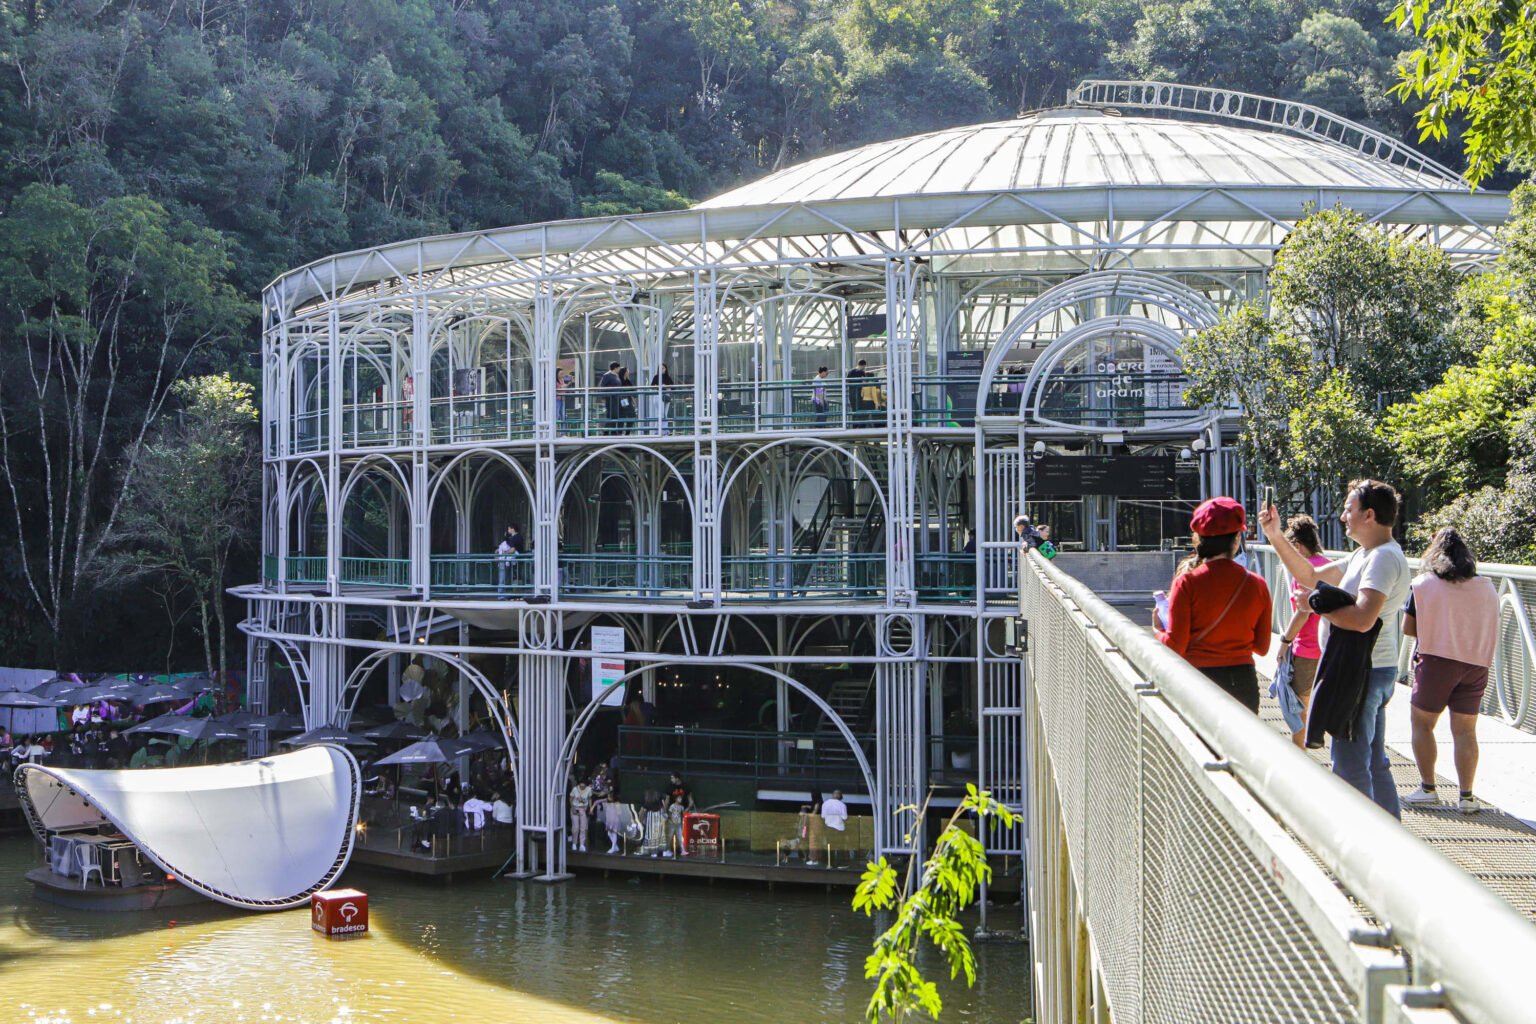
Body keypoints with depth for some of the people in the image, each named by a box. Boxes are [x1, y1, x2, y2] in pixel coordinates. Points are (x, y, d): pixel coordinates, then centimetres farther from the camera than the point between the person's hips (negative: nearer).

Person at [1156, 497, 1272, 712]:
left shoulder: (1187, 583, -11)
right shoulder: (1256, 585, -1)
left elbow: (1175, 646, -11)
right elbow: (1262, 646, 6)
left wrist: (1159, 632, 9)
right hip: (1244, 682, 3)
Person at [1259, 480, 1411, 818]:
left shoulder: (1384, 558, -19)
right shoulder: (1365, 555, 15)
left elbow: (1362, 619, -31)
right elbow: (1310, 576, 20)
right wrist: (1276, 536, 13)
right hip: (1373, 672, 11)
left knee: (1351, 768, -7)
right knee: (1374, 765, 19)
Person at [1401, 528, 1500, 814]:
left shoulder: (1424, 585, -6)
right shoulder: (1487, 587, 4)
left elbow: (1408, 627, -4)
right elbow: (1492, 632, 11)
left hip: (1435, 661, -3)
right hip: (1476, 664, 3)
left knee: (1422, 724, 10)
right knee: (1465, 731, 7)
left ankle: (1427, 788, 7)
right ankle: (1467, 796, 5)